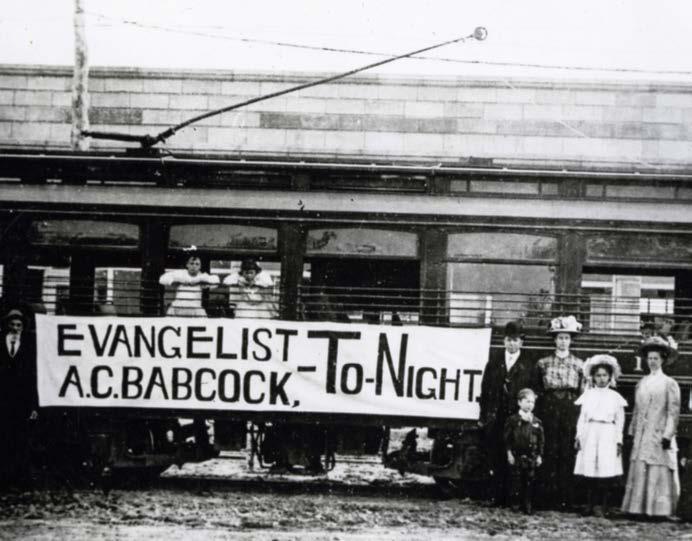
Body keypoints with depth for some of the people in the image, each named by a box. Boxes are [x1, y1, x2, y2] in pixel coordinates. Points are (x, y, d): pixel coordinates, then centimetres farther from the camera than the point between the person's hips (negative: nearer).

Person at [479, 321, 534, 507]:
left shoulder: (528, 364, 3)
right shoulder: (494, 359, 11)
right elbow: (485, 388, 8)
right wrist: (483, 415, 2)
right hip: (495, 418, 2)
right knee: (496, 460, 3)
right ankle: (496, 497, 8)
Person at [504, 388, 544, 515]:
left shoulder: (537, 422, 6)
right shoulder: (513, 420, -1)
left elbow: (541, 440, 9)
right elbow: (507, 438, -2)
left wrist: (539, 455, 6)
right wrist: (509, 453, -7)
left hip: (531, 457, 2)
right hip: (516, 456, -2)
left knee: (529, 482, 3)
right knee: (516, 480, 0)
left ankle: (528, 506, 9)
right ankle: (514, 503, 11)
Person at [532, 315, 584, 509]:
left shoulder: (578, 364, 8)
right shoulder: (543, 363, 10)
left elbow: (583, 391, 7)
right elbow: (536, 389, 11)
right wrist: (544, 403, 1)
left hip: (571, 410, 0)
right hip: (549, 409, 0)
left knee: (568, 454, -3)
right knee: (550, 453, -4)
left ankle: (566, 499, 0)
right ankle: (548, 497, -1)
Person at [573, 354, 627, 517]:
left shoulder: (615, 397, 7)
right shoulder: (588, 395, 10)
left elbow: (620, 420, 7)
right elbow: (582, 417, 11)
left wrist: (619, 441, 2)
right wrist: (578, 436, 4)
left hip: (608, 435, -1)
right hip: (590, 435, 1)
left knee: (606, 471, -7)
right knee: (589, 472, -2)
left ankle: (603, 506, -2)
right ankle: (589, 505, 3)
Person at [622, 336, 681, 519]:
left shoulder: (669, 384, 0)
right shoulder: (642, 383, 14)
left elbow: (673, 412, -4)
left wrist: (668, 435, -11)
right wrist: (632, 432, 13)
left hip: (660, 435, -4)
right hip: (642, 437, 4)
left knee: (660, 474, -4)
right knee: (639, 472, 1)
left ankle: (660, 510, -2)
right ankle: (639, 508, 5)